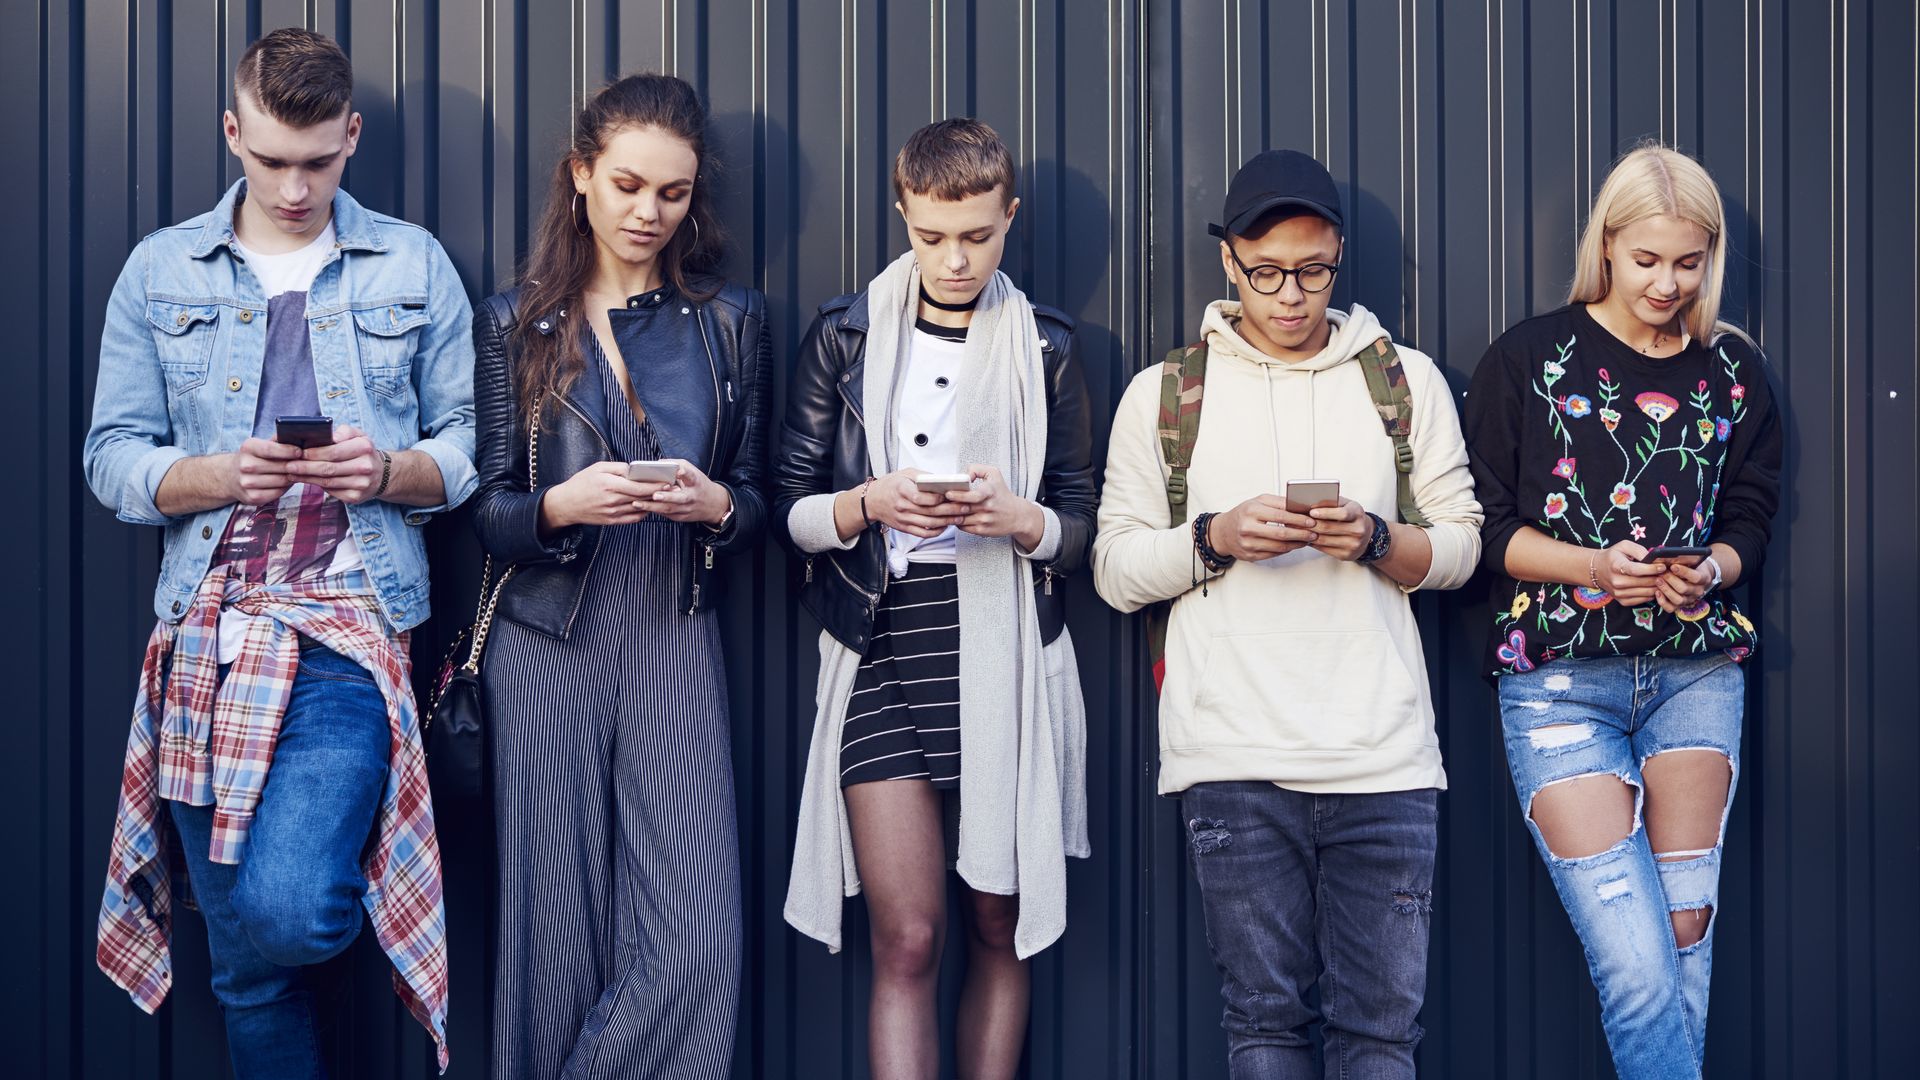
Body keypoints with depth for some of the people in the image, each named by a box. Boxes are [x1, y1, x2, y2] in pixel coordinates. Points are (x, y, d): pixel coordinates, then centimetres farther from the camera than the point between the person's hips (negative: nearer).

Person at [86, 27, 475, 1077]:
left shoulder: (414, 265, 9)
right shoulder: (160, 271, 12)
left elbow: (470, 447, 8)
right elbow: (112, 458, 8)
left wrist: (388, 471, -13)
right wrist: (219, 475, -11)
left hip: (349, 628, -2)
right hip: (206, 629, 2)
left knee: (287, 915, -23)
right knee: (245, 962, 6)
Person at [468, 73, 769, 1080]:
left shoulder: (731, 320, 12)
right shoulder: (513, 323, 9)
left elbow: (756, 499, 13)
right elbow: (487, 510, 5)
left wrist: (714, 506, -10)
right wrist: (561, 506, -16)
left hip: (674, 646, 1)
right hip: (546, 652, 0)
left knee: (698, 943, -11)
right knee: (557, 933, 2)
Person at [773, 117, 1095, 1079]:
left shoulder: (1045, 348, 9)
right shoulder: (845, 336, 8)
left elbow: (1081, 527, 9)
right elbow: (789, 511, 7)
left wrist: (1021, 521, -12)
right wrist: (868, 504, -14)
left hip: (1005, 653, 1)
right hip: (881, 654, -1)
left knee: (998, 927, 7)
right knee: (906, 938, -7)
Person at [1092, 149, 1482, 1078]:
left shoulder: (1406, 381, 13)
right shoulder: (1163, 395, 11)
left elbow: (1460, 548, 12)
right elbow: (1117, 569, 8)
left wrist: (1376, 540, -8)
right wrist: (1215, 537, -10)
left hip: (1383, 755, 1)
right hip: (1233, 758, 0)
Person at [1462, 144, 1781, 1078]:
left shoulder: (1732, 370, 10)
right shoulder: (1530, 360, 0)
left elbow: (1748, 519, 13)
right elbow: (1485, 527, 0)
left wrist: (1709, 569, -10)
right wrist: (1592, 565, -17)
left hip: (1697, 671, 3)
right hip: (1559, 676, -3)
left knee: (1687, 944, 3)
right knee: (1637, 969, -12)